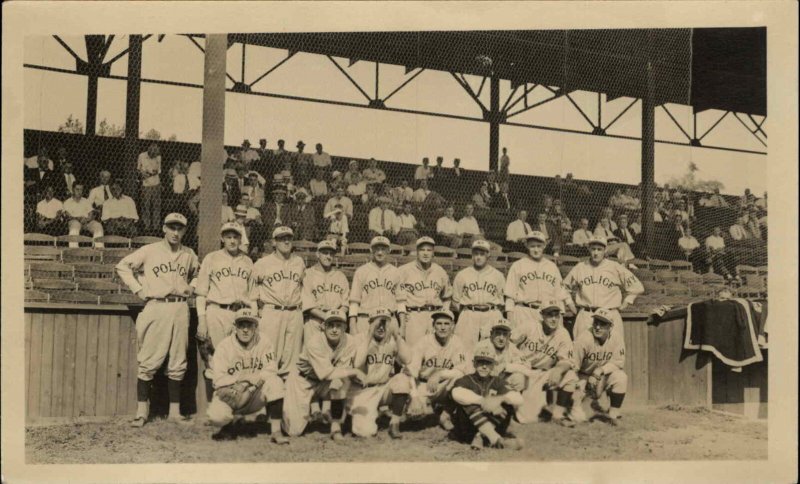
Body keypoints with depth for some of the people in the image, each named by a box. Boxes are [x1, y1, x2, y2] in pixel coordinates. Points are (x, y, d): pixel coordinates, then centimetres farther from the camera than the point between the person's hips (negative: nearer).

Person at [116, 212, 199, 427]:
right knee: (149, 361, -5)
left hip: (180, 309, 4)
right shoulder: (149, 251, 0)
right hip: (156, 307, -3)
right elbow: (123, 266, 4)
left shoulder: (189, 255, 11)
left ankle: (174, 411, 14)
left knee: (178, 363, 6)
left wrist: (191, 287, 11)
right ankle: (142, 412, 1)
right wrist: (138, 289, -3)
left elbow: (198, 273, 29)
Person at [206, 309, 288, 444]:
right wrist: (240, 378, -23)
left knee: (275, 382, -27)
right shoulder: (224, 346, -8)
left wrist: (251, 378, -25)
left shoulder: (264, 343, -4)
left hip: (256, 396, 1)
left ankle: (276, 431, -23)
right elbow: (219, 380, -13)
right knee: (216, 415, -31)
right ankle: (229, 426, 9)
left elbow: (271, 371, -12)